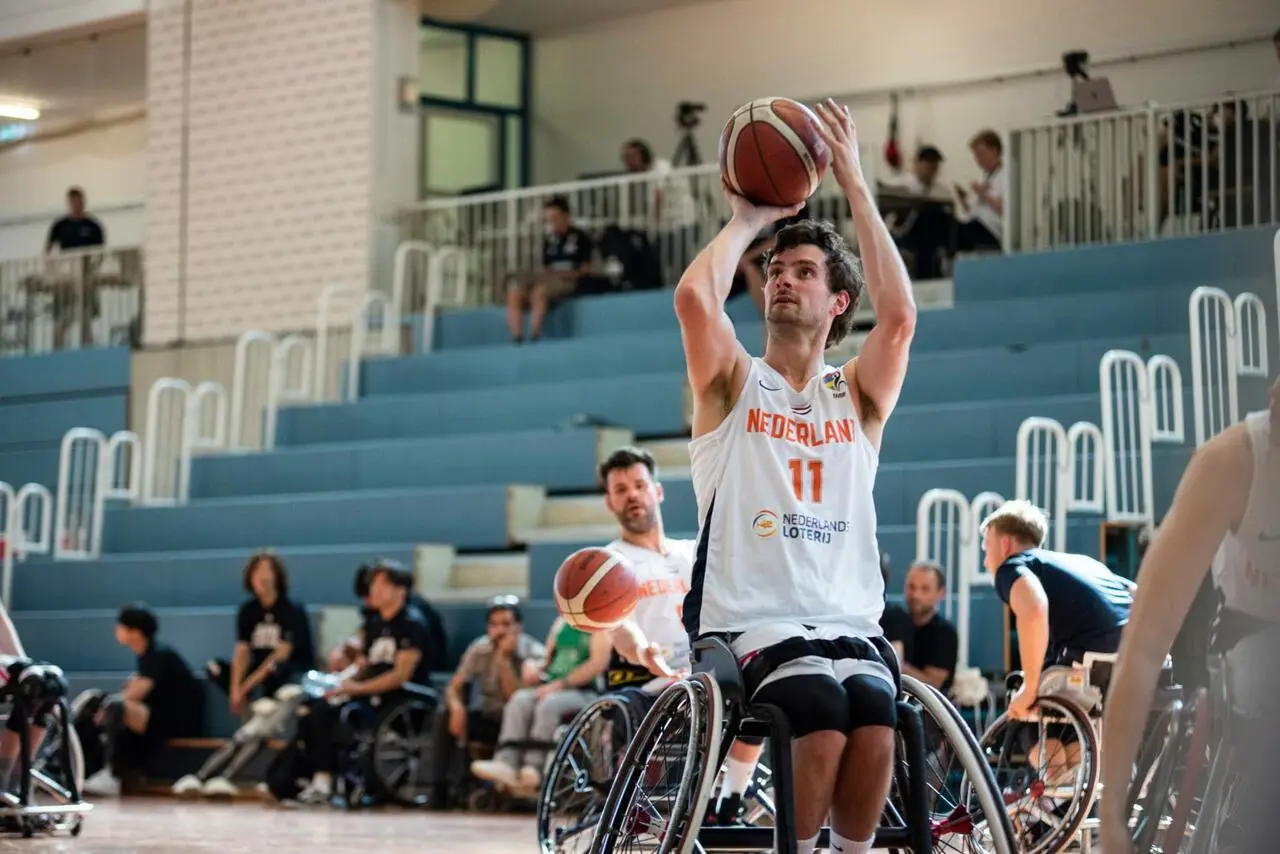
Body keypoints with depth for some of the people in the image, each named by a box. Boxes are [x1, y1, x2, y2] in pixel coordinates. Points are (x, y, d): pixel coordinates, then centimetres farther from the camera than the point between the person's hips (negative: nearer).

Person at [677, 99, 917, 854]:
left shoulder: (857, 395, 16)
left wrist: (856, 186, -1)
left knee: (876, 718, -32)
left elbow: (899, 314, -4)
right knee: (823, 714, -33)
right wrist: (747, 220, 6)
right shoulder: (735, 386, 12)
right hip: (751, 622, -2)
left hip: (850, 620, 2)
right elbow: (695, 297, -9)